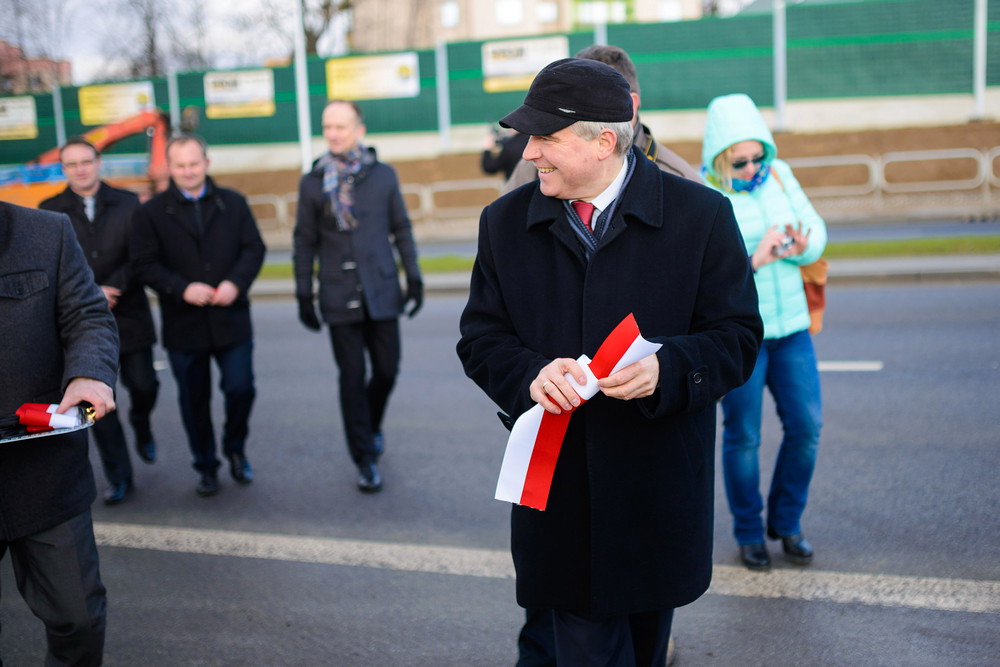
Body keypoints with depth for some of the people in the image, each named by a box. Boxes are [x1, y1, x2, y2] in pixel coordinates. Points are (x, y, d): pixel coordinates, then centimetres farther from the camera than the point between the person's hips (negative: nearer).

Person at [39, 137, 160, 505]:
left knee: (143, 385, 4)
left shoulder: (127, 204, 3)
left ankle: (141, 427, 40)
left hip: (129, 316, 0)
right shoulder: (50, 211, 4)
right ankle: (119, 479, 12)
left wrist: (113, 287, -17)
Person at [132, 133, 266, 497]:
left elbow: (254, 249, 2)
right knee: (194, 400, 9)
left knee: (240, 388, -2)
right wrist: (183, 289, -19)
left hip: (231, 320, 1)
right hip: (183, 326, 0)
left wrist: (236, 282, -16)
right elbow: (146, 265, -4)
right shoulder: (151, 213, 1)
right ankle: (206, 467, 26)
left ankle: (235, 448, 26)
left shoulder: (233, 203, 6)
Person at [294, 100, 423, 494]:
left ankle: (371, 426, 36)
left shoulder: (383, 175, 3)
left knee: (387, 370, 5)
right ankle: (365, 458, 15)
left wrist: (413, 276, 4)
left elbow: (401, 229, 8)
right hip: (340, 298, -1)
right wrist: (303, 295, 3)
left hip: (382, 292, 1)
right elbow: (305, 242, 5)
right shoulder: (312, 183, 1)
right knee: (352, 378, 3)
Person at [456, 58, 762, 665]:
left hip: (659, 499, 0)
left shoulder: (701, 215, -5)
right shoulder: (504, 222, 3)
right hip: (560, 496, 1)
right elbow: (480, 338, 6)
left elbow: (738, 337, -3)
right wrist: (529, 374, -17)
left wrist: (665, 368, -23)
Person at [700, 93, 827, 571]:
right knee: (743, 437, 4)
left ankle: (786, 522, 26)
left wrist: (802, 246, -16)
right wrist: (752, 259, -30)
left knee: (806, 428, 5)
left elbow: (817, 230, 6)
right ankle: (748, 533, 24)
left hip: (790, 325, 5)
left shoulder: (779, 176, 4)